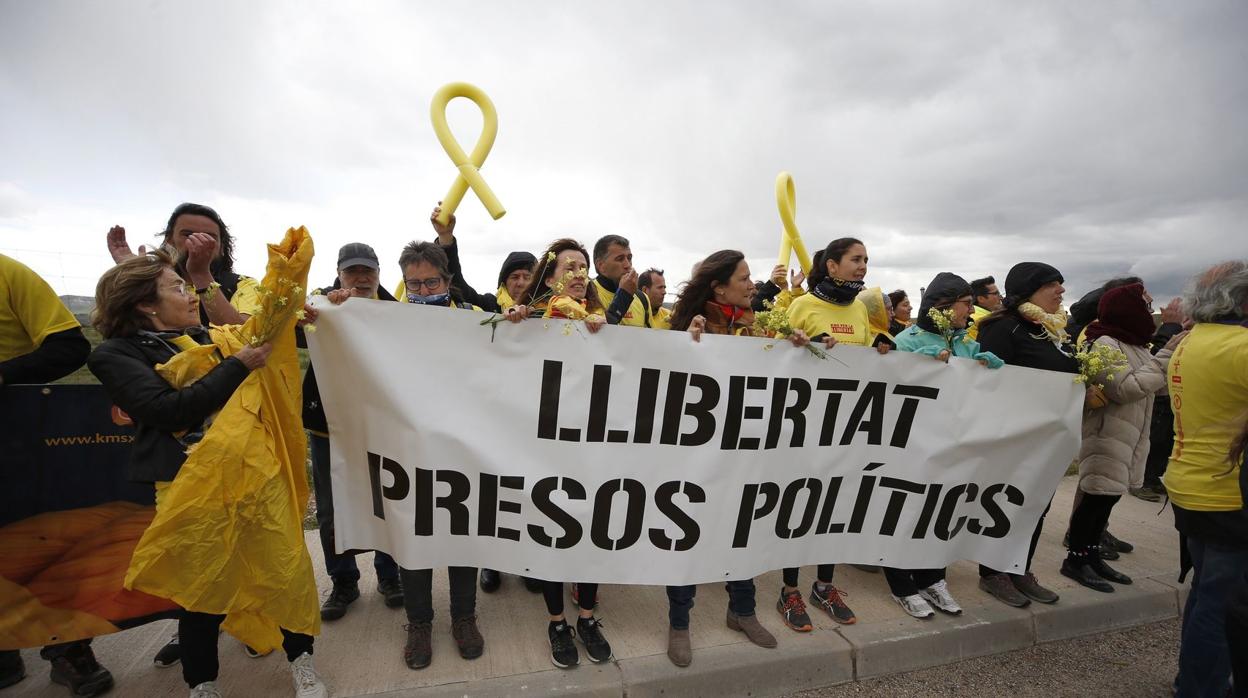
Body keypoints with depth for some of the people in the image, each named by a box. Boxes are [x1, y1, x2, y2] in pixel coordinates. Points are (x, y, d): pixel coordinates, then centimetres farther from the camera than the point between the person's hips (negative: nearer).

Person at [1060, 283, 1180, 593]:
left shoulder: (1136, 345, 12)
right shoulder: (1105, 344, -15)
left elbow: (1158, 386, 14)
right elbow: (1128, 389, -20)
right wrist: (1166, 355, -16)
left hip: (1130, 436, 9)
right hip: (1106, 436, -9)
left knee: (1108, 496, 14)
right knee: (1096, 497, -3)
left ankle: (1091, 555, 25)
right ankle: (1075, 559, 9)